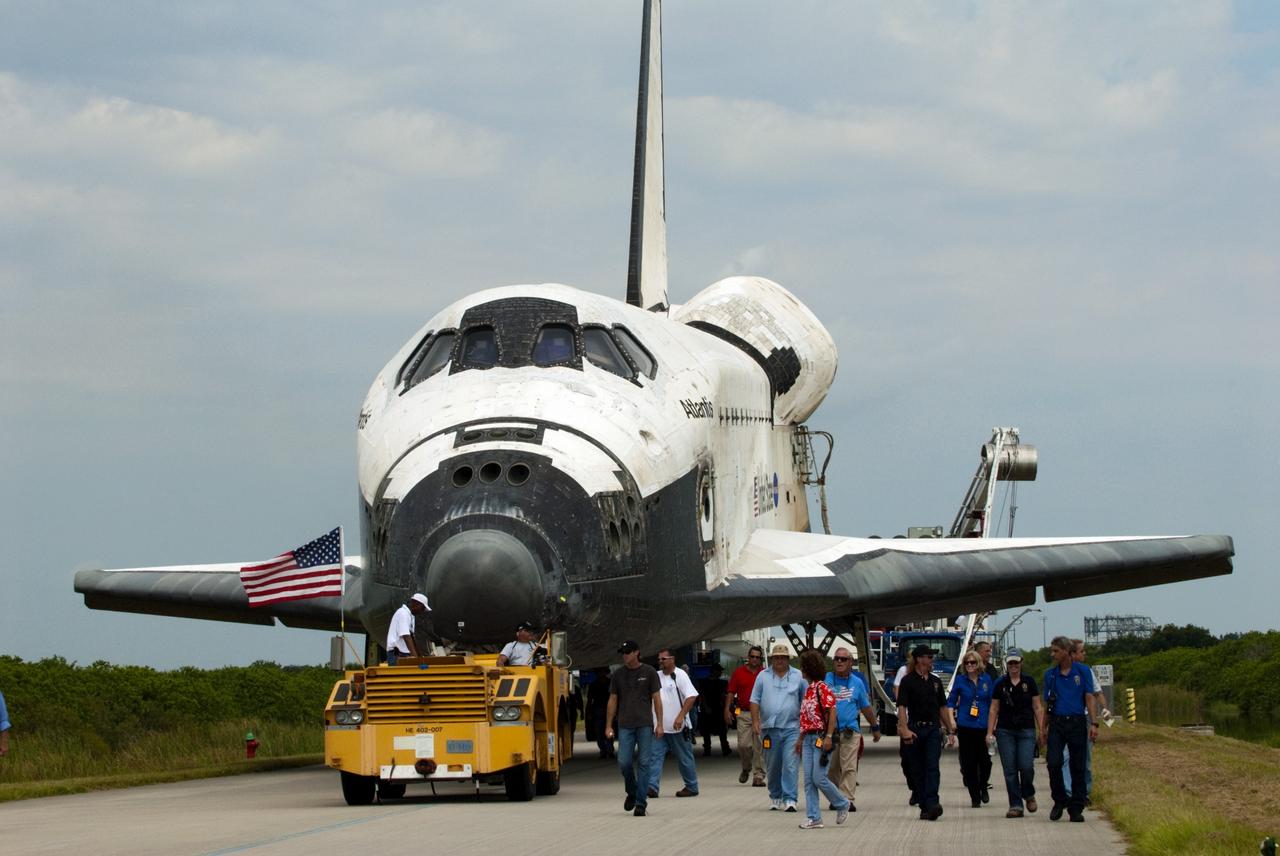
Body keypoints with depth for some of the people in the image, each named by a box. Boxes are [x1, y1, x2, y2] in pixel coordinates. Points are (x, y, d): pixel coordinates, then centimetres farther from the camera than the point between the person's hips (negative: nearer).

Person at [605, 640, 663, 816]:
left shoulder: (649, 672, 3)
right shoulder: (618, 674, 8)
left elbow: (656, 698, 4)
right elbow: (613, 700, 11)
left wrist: (659, 724, -2)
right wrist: (608, 726, 6)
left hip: (645, 724, -2)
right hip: (625, 725, 2)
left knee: (643, 763, -4)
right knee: (624, 762, -6)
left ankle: (640, 802, -1)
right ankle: (631, 793, 20)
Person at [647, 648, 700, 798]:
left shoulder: (680, 675, -8)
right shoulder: (656, 676, 10)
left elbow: (691, 697, -17)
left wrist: (681, 716, -25)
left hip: (678, 727, -6)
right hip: (659, 727, 6)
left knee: (684, 758, 5)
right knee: (655, 756, -6)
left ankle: (691, 787, 17)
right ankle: (652, 787, -11)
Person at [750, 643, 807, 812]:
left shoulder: (798, 677, 7)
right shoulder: (763, 677, 7)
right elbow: (755, 700, 6)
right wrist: (755, 721, -4)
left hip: (792, 728, -2)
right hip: (769, 728, 2)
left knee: (791, 765, -11)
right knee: (772, 766, 9)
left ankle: (789, 799, -12)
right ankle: (775, 797, 23)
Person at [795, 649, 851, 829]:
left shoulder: (822, 688, -10)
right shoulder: (809, 689, 16)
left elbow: (832, 712, -16)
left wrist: (828, 737, -22)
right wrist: (800, 739, 20)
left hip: (821, 737, -9)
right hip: (809, 738, 9)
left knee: (818, 778, -9)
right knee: (809, 780, 3)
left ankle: (842, 804, 12)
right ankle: (813, 818, 4)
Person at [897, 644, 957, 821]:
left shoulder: (935, 681, 14)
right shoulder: (908, 681, -2)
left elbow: (943, 707, 20)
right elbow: (902, 707, -9)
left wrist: (950, 730, 17)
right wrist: (905, 730, -21)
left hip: (933, 729, 3)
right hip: (915, 730, -3)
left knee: (932, 767, -11)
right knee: (918, 771, 3)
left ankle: (932, 803, -22)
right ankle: (924, 807, 10)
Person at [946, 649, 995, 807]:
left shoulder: (986, 680, 6)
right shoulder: (960, 680, 3)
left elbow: (992, 702, 12)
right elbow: (951, 701, 6)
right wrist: (952, 720, -5)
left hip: (983, 727, 1)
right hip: (965, 727, -1)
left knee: (985, 761, -6)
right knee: (969, 763, -1)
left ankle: (983, 788, 22)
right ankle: (975, 796, 9)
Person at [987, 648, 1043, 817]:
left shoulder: (1029, 682, 6)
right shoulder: (1000, 684, 7)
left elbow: (1038, 707, 8)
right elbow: (994, 709, 9)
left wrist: (1041, 729, 2)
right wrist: (989, 732, 3)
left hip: (1026, 730, -1)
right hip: (1005, 731, 1)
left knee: (1026, 766, -13)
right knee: (1010, 770, -3)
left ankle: (1029, 795, 15)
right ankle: (1015, 805, 3)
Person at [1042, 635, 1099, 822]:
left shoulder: (1083, 671, 2)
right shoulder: (1050, 674, 9)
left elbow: (1090, 698, 0)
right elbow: (1046, 703, 13)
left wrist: (1094, 724, -10)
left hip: (1077, 723, -1)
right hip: (1057, 724, 1)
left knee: (1078, 768, 1)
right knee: (1054, 763, -12)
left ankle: (1076, 809, 8)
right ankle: (1060, 800, 7)